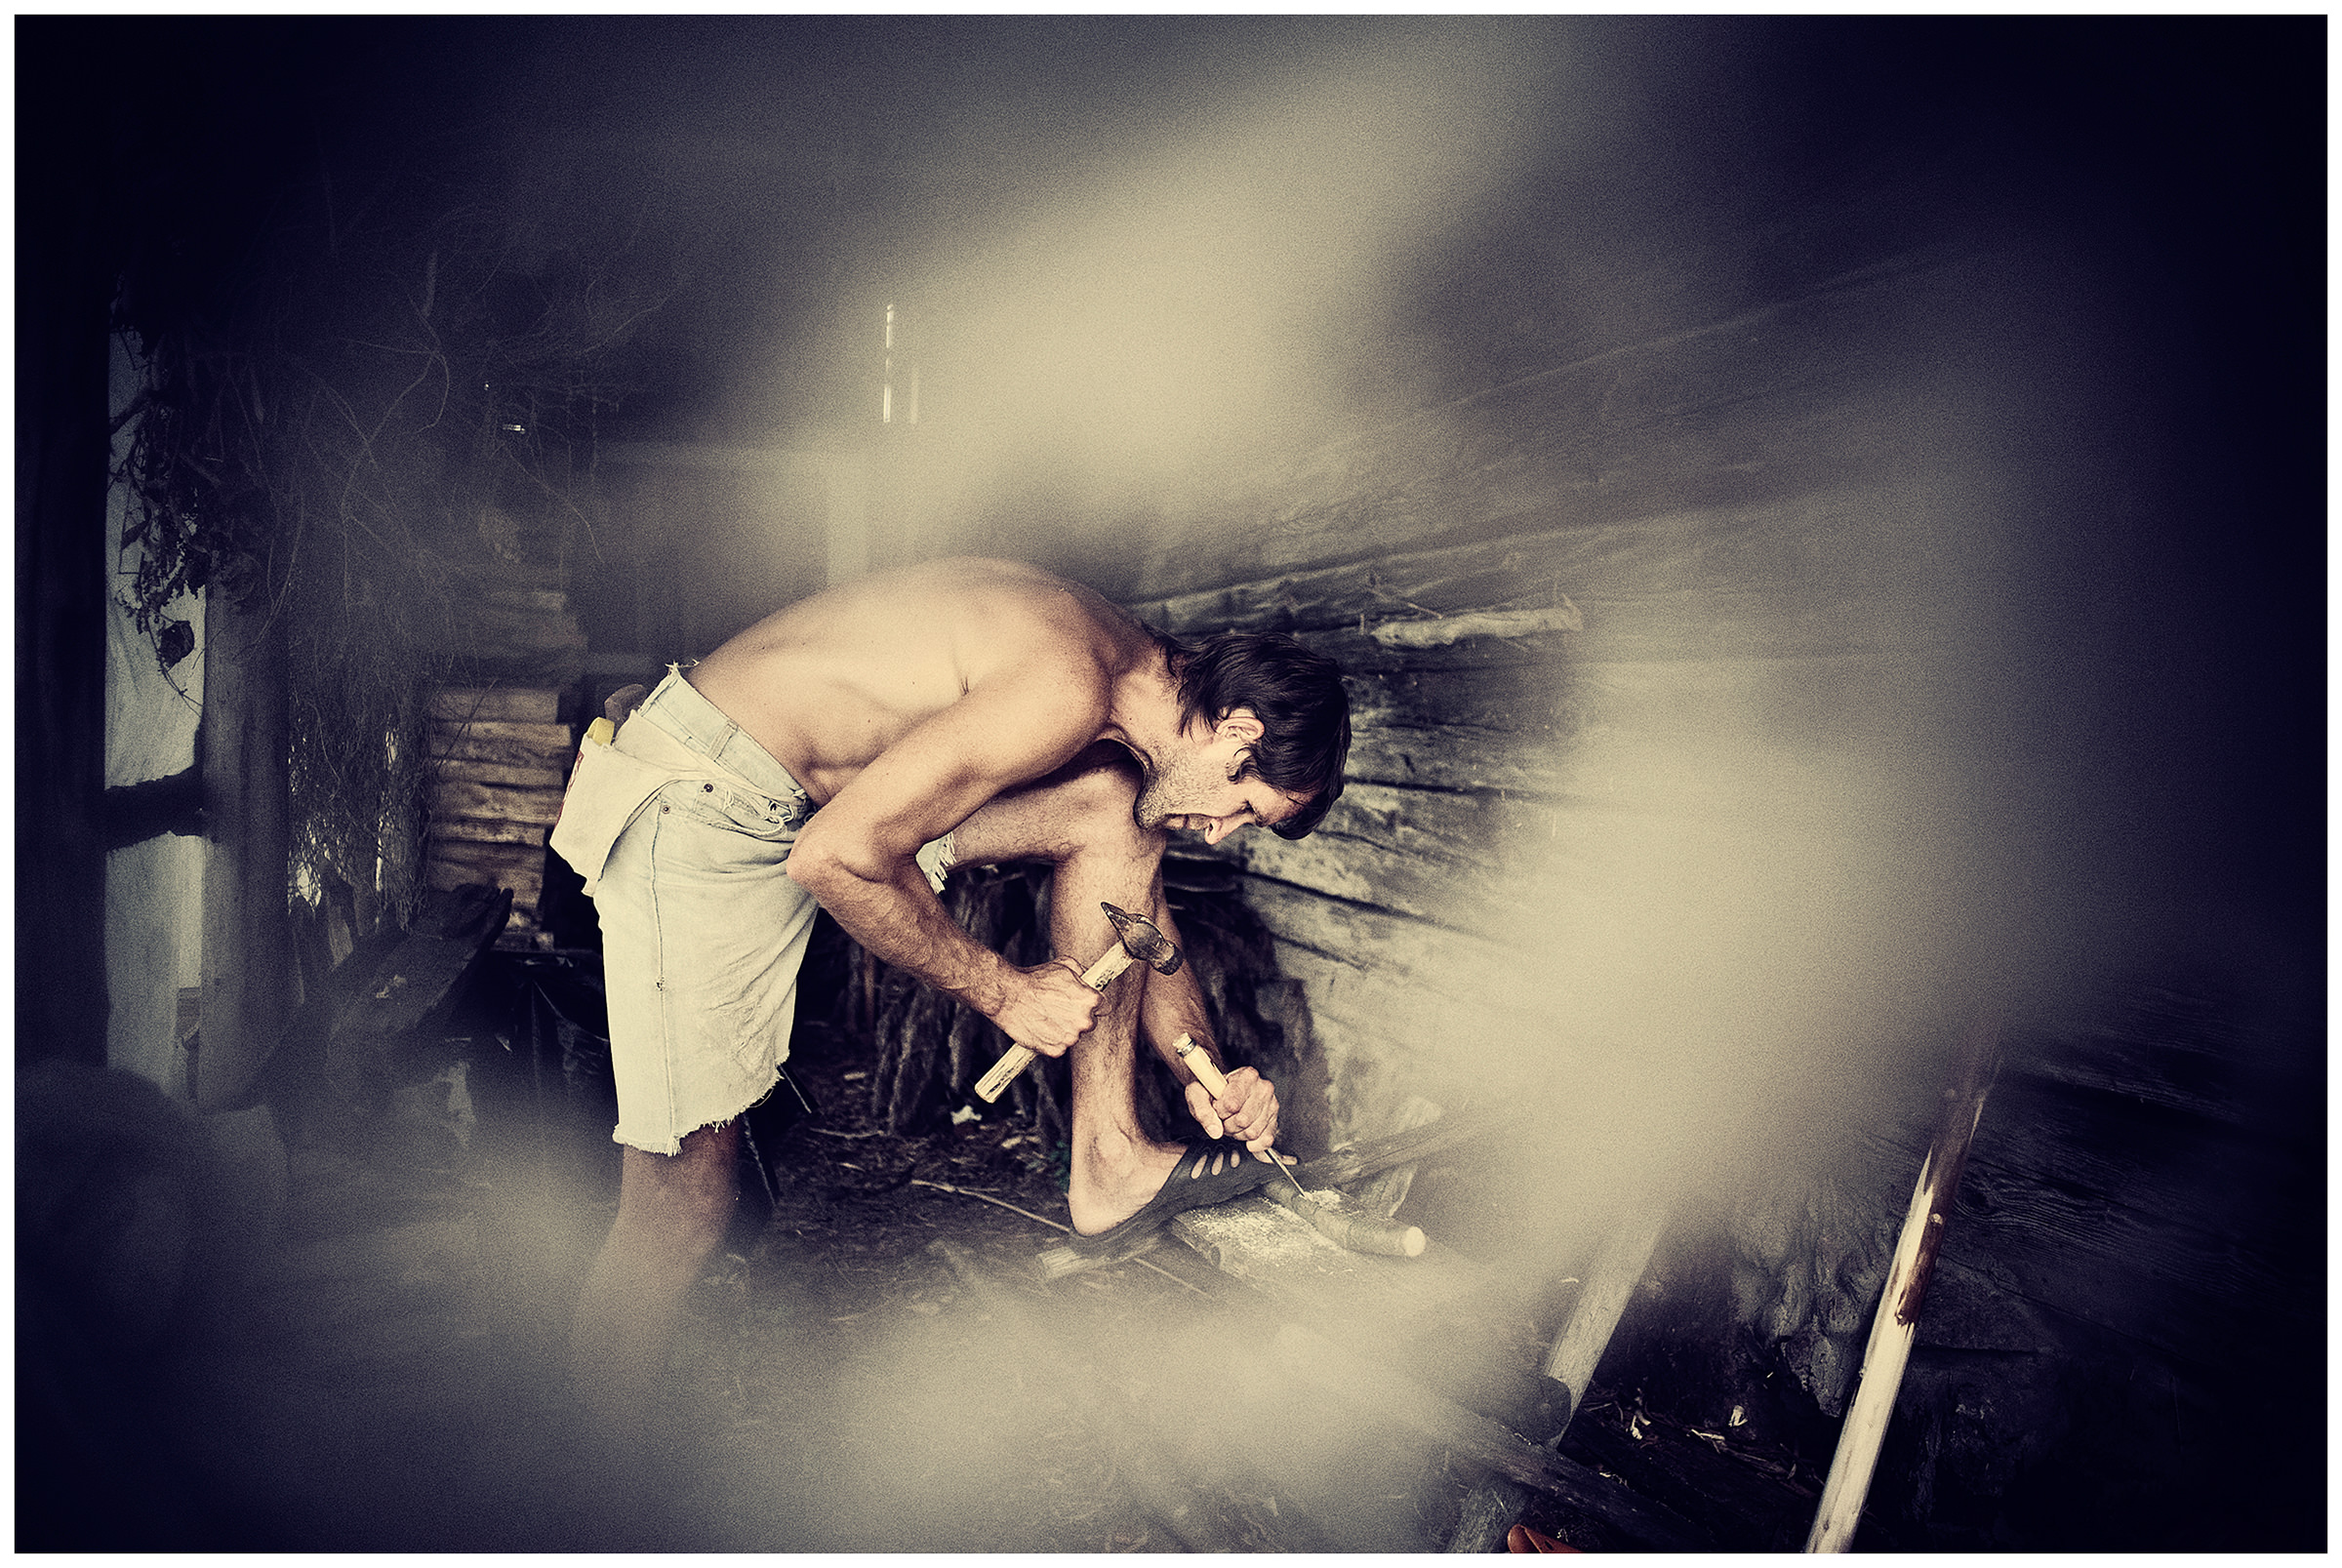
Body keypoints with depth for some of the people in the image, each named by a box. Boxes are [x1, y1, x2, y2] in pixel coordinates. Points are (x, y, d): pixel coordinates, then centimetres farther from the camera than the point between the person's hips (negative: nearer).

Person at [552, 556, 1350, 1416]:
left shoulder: (1131, 672, 4)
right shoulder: (1066, 691, -26)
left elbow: (1141, 915, 16)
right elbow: (835, 859, -25)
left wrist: (1205, 1071, 3)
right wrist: (1002, 991, -14)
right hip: (697, 809, -8)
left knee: (1114, 807, -5)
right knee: (687, 1203, -10)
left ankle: (1109, 1163, 0)